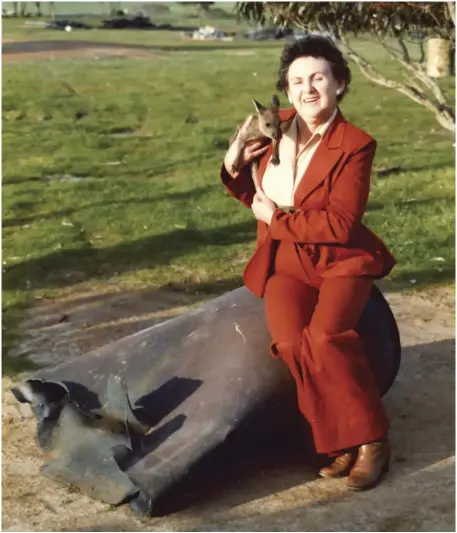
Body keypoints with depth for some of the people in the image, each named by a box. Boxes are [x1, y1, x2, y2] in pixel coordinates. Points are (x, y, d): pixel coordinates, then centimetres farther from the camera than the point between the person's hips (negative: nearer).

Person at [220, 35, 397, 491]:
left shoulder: (355, 145, -11)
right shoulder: (277, 126, 3)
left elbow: (341, 225, -16)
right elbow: (259, 199, 15)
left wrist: (277, 219, -11)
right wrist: (235, 166, -4)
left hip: (341, 259, -3)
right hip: (285, 262, 3)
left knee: (324, 335, -30)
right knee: (291, 341, -25)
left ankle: (372, 439, -13)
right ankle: (344, 444, -13)